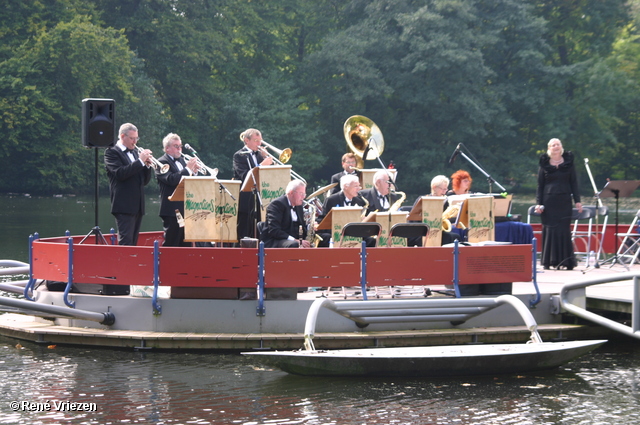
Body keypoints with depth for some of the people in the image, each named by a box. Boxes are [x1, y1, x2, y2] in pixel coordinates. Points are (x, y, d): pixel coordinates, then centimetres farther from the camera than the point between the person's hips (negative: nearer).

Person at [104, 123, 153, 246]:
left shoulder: (136, 152, 19)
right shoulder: (111, 152, -1)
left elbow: (145, 181, 18)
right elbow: (120, 173, -18)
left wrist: (147, 165, 0)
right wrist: (140, 161, -16)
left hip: (138, 206, 7)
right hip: (124, 206, -7)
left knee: (133, 243, 7)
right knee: (125, 242, -14)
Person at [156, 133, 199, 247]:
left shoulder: (181, 160, 19)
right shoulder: (162, 162, -6)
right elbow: (171, 180, -23)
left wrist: (194, 172, -2)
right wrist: (188, 169, -20)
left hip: (186, 210, 8)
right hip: (173, 211, -8)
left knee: (186, 244, 10)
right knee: (170, 244, -6)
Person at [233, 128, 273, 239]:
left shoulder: (259, 154, 16)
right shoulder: (239, 156, -4)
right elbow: (245, 176, -17)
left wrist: (267, 159, -2)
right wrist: (262, 165, -21)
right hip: (245, 201, -6)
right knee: (243, 234, -6)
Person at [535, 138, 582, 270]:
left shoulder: (568, 163, 8)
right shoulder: (544, 164, 7)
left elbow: (574, 183, 9)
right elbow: (540, 185, 7)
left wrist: (577, 201, 1)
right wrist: (538, 203, -2)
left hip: (564, 202, 0)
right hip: (549, 202, 0)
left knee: (564, 231, -3)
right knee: (549, 231, -3)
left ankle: (566, 261, 1)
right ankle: (548, 261, 1)